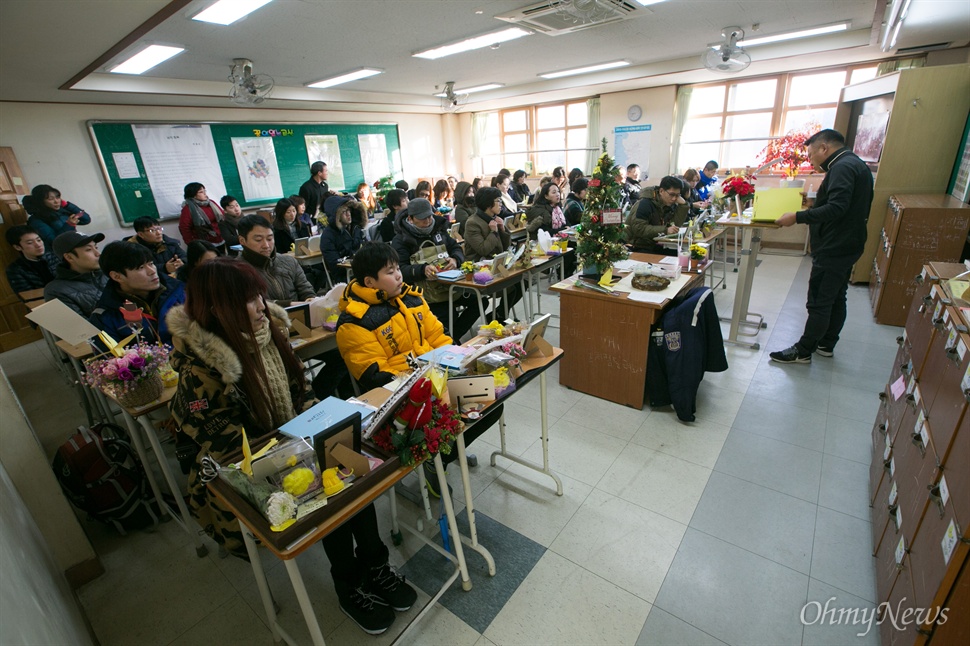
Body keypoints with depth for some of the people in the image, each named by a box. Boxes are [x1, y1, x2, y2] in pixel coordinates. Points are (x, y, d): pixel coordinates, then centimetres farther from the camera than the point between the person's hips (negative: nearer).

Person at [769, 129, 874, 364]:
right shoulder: (856, 164, 16)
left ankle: (803, 351, 4)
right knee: (836, 298, 17)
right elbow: (847, 207, 19)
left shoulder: (842, 167, -17)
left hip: (833, 248, -11)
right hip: (846, 245, 11)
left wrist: (797, 217, -28)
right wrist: (813, 203, 20)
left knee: (819, 302, -4)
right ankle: (826, 345, 28)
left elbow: (836, 208, -29)